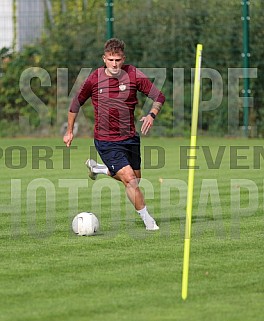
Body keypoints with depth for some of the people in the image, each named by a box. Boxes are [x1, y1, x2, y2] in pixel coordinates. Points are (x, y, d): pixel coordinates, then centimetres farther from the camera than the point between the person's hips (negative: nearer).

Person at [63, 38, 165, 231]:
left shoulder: (133, 75, -6)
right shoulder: (94, 79, -8)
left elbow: (159, 97, -2)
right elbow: (76, 103, 8)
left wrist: (152, 115, -22)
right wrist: (70, 131, 15)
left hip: (130, 137, 4)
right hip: (106, 141, -4)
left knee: (135, 179, 19)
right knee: (130, 180, -16)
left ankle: (99, 169, 42)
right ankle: (147, 219, -3)